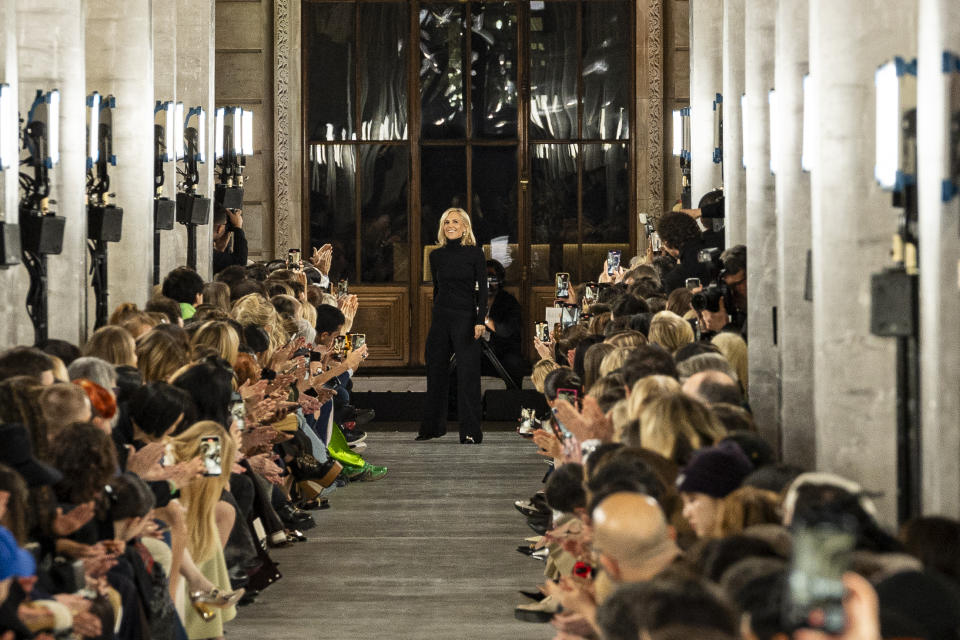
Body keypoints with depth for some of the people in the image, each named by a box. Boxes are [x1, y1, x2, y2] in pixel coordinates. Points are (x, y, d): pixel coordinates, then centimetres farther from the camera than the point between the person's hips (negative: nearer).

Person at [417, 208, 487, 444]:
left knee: (468, 374, -6)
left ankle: (471, 432, -5)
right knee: (436, 371, 9)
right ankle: (433, 426, 21)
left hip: (466, 318, -4)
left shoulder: (475, 253, -3)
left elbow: (482, 289, -6)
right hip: (441, 318, 4)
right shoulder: (437, 256, 8)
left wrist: (480, 321, -14)